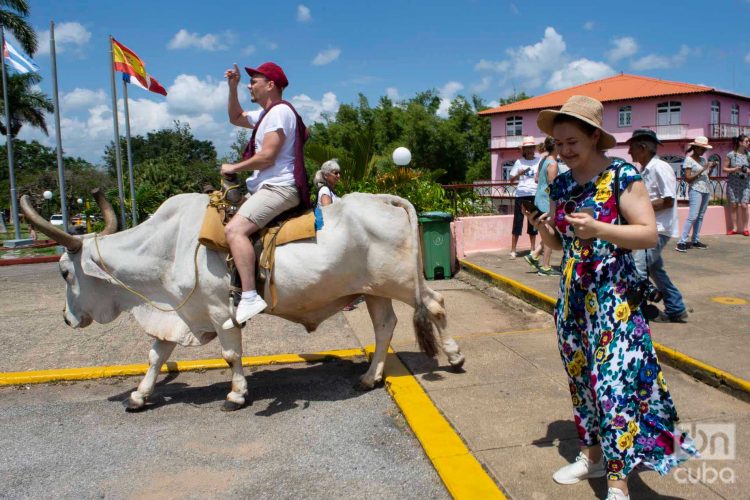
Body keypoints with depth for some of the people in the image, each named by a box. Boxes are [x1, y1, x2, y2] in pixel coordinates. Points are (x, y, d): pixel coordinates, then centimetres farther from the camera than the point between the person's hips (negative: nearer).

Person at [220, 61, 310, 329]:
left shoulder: (279, 111, -10)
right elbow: (235, 118, 37)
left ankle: (249, 297, -36)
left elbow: (266, 156, -18)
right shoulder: (264, 114, 22)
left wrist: (234, 168, -6)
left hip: (279, 187, -11)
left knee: (234, 229, -29)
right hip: (267, 187, 11)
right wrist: (232, 88, 24)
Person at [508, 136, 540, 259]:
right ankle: (513, 250, 2)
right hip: (521, 195, -1)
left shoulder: (539, 161, 6)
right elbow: (512, 179, 3)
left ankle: (533, 248, 17)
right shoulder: (519, 162, 5)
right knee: (518, 221, -1)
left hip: (535, 194, 1)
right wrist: (520, 173, -14)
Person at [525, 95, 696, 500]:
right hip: (572, 295, 7)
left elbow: (649, 234, -15)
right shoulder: (561, 185, 8)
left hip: (613, 297, -6)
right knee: (580, 376, 14)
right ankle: (592, 454, 31)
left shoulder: (622, 175, -10)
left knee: (612, 381, -7)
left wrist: (598, 229, -29)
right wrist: (544, 230, -7)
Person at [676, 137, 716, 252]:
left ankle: (695, 241, 12)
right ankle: (682, 242, -13)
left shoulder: (703, 159, 14)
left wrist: (711, 167, 3)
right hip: (696, 190, -7)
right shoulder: (689, 160, -6)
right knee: (693, 216, -14)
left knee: (700, 216, 7)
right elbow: (688, 178, -12)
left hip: (706, 190, 7)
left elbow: (706, 174, 19)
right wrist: (702, 170, -16)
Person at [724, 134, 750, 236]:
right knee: (734, 206, 4)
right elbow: (725, 169, 2)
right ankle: (734, 228, 12)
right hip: (733, 184, -1)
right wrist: (735, 169, -14)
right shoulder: (731, 155, -3)